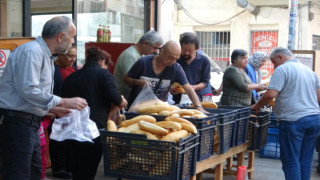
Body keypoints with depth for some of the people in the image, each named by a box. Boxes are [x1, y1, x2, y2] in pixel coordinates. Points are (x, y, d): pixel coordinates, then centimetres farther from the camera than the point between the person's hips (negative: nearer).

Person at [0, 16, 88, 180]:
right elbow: (28, 91, -24)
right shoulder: (31, 51, -15)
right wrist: (64, 102, -20)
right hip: (16, 122, -10)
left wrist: (54, 109, 12)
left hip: (30, 123, 10)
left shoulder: (45, 55, 16)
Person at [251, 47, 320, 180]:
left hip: (294, 120, -7)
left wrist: (257, 106, -1)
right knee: (305, 161, 11)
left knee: (291, 161, 1)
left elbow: (270, 94, -15)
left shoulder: (282, 69, -6)